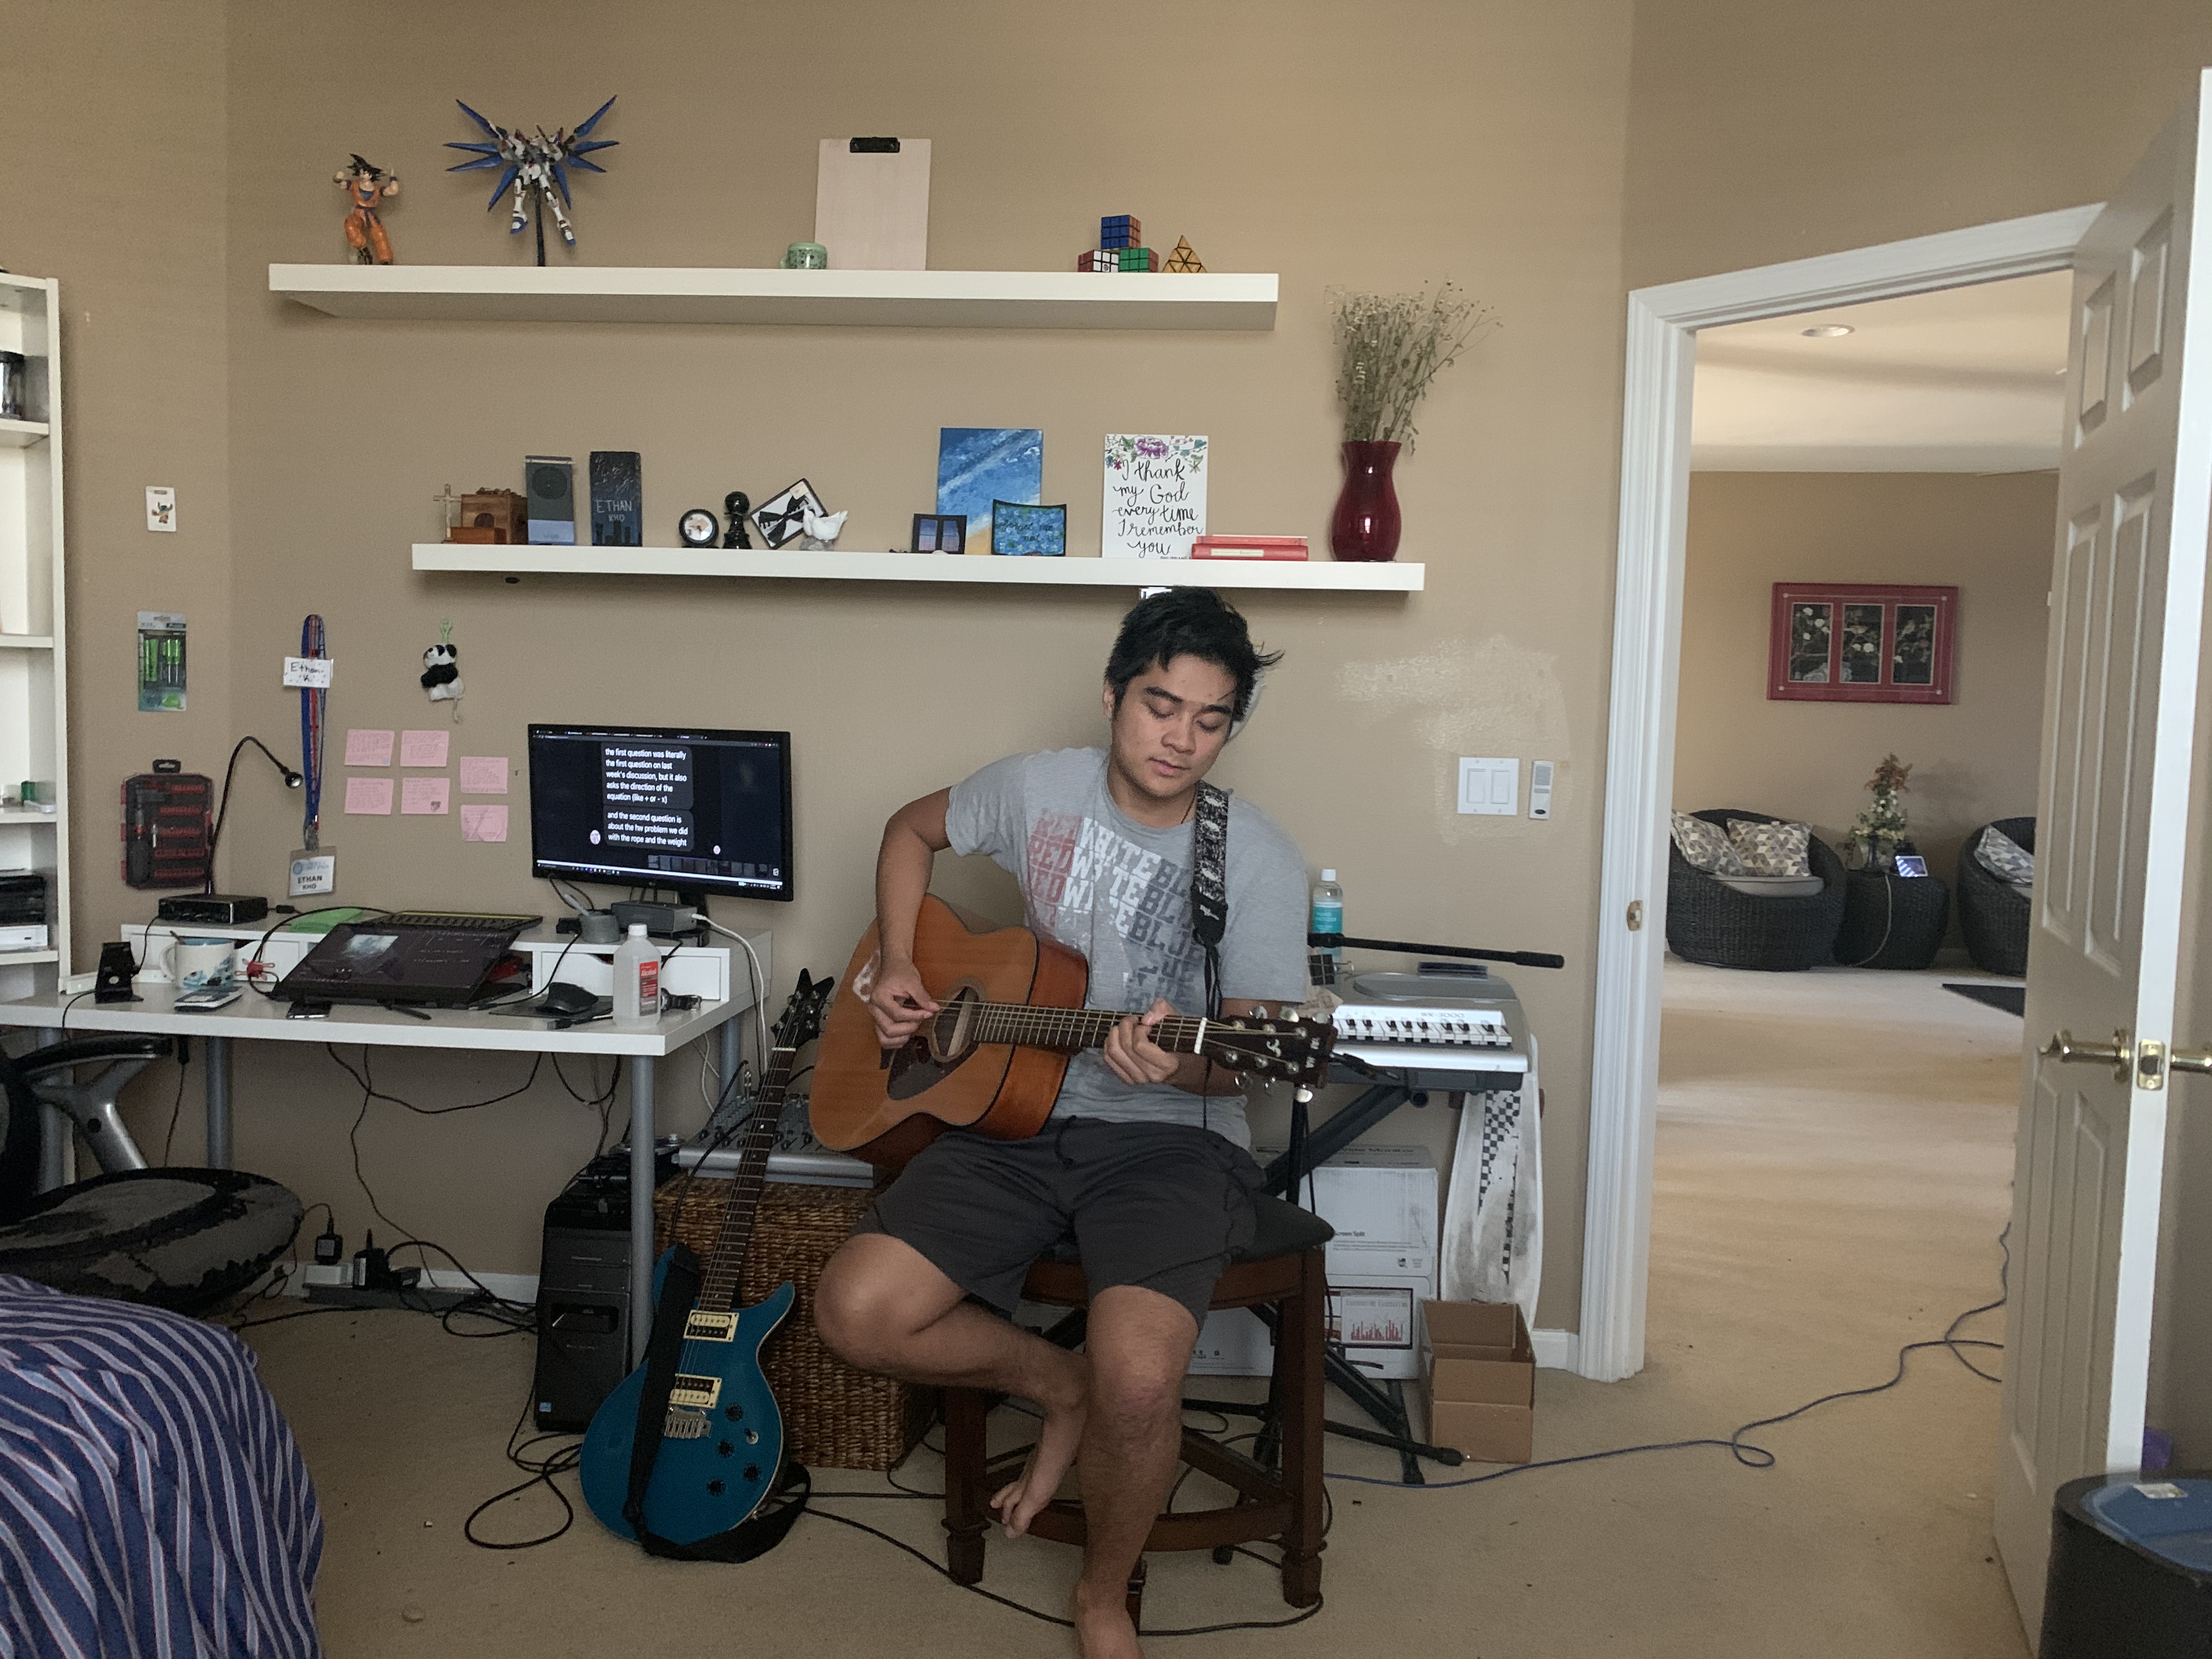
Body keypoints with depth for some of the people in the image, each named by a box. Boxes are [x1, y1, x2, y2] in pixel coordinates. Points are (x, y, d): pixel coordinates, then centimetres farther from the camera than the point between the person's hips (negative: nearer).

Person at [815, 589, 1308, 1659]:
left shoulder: (1257, 860, -7)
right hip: (1016, 1112, 4)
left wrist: (1180, 1066, -32)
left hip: (1170, 1137, -3)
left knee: (1139, 1378, -29)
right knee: (856, 1311, -17)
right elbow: (912, 830, 21)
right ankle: (1061, 1387, 12)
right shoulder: (1039, 790, 2)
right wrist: (896, 968, 7)